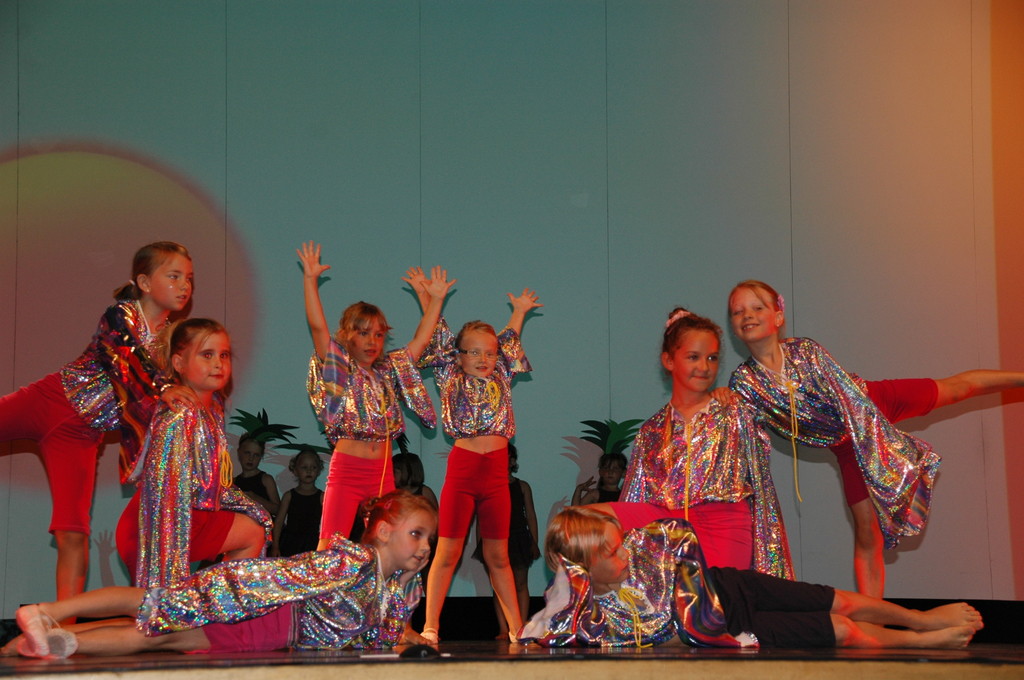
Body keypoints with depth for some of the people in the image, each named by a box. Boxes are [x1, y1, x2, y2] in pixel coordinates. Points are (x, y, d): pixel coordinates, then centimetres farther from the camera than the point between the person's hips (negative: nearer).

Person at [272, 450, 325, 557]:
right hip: (290, 543, 1)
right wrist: (275, 546, -1)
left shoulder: (322, 497, 5)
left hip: (312, 544, -1)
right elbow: (279, 521, 6)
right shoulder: (289, 495, 7)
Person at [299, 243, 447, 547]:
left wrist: (436, 299, 18)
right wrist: (310, 280, -14)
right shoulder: (340, 369, 1)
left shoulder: (390, 370, 13)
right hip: (346, 469, -4)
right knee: (330, 545, -11)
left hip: (382, 472, 5)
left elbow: (420, 340, 20)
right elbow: (317, 326, -9)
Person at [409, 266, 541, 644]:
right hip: (462, 468, -3)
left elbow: (509, 343, 29)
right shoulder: (452, 379, 5)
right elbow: (438, 339, 8)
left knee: (498, 556, 9)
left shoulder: (500, 380, 13)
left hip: (497, 471, 3)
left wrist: (518, 312, 36)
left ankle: (517, 627, 12)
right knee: (448, 551, -3)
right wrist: (425, 298, 9)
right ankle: (430, 627, 1)